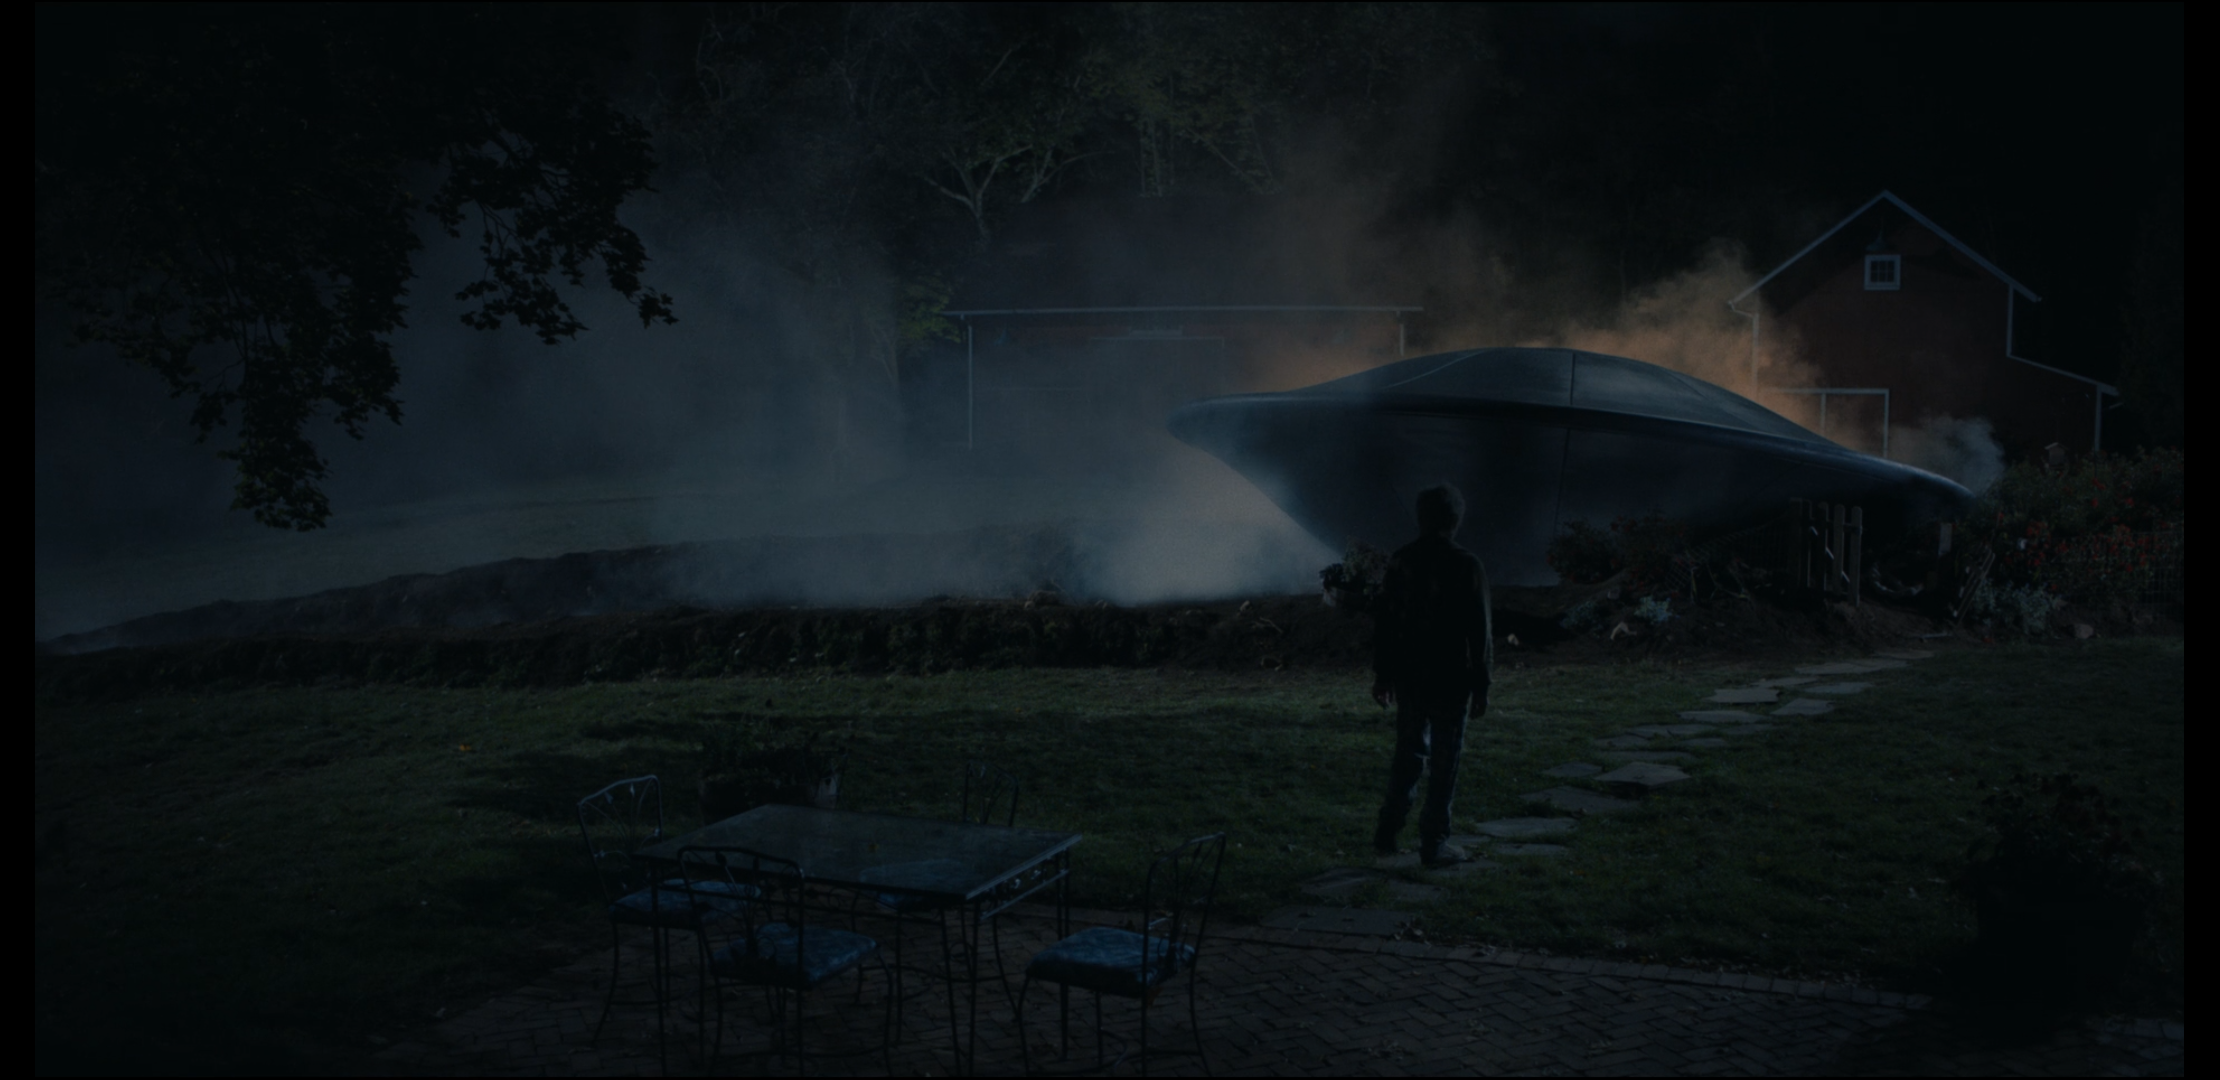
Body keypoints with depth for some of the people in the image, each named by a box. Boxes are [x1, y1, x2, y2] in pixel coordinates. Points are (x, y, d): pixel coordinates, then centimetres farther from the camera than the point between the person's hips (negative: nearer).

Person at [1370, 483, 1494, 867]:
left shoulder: (1401, 561, 1)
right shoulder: (1466, 566, -11)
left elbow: (1383, 620, 7)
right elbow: (1480, 630, -10)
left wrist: (1382, 673, 16)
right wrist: (1480, 685, -3)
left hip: (1408, 676, 4)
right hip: (1452, 678, -4)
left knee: (1408, 752, 16)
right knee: (1445, 760, 4)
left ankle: (1387, 834, 16)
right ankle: (1434, 843, 7)